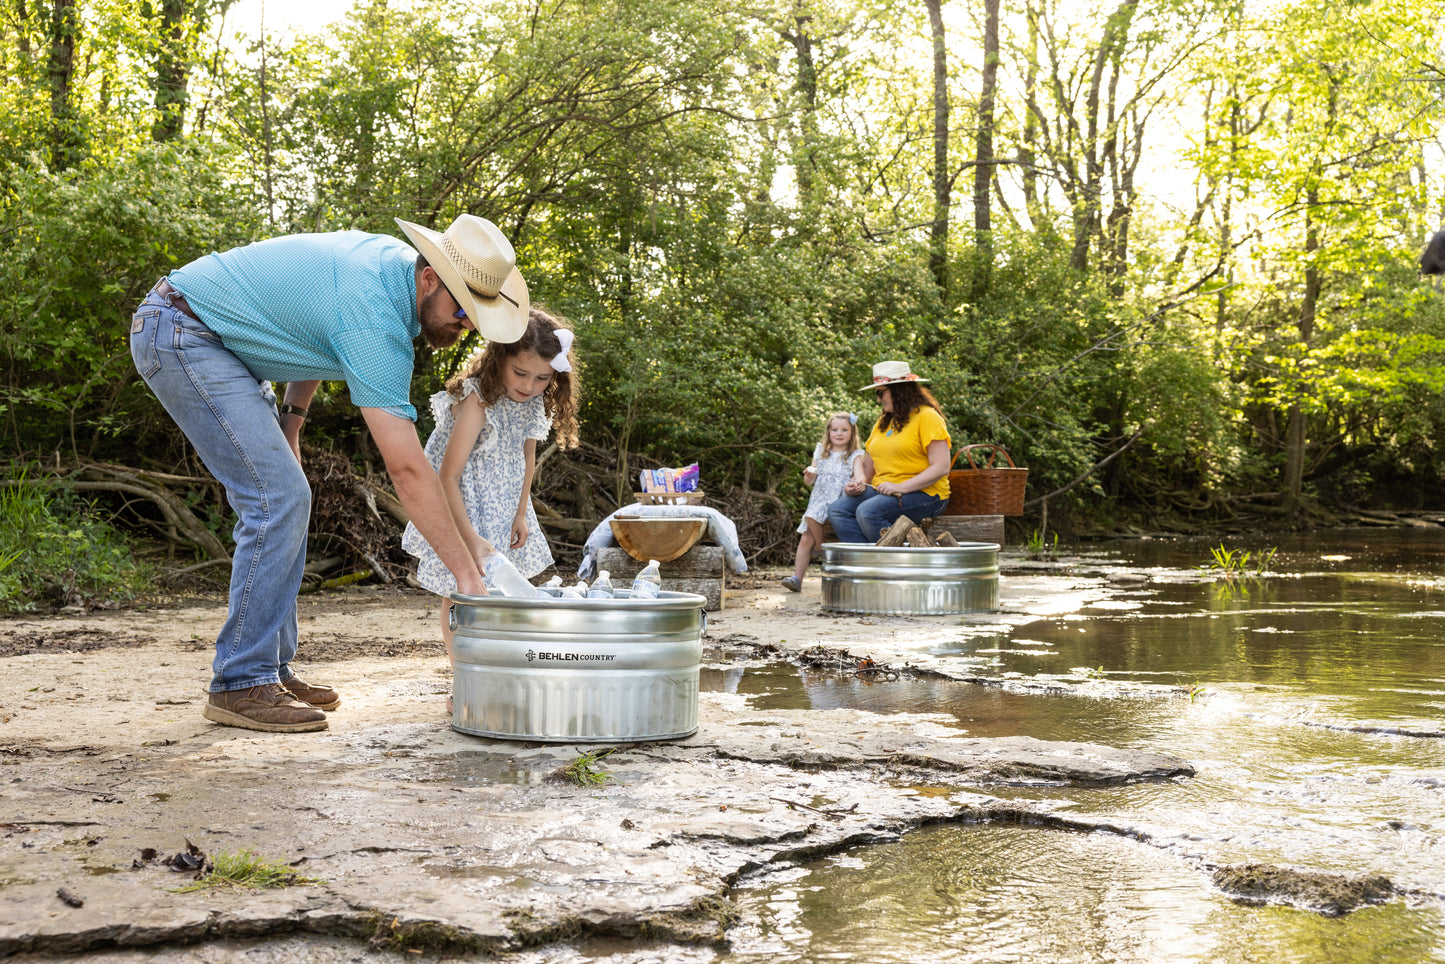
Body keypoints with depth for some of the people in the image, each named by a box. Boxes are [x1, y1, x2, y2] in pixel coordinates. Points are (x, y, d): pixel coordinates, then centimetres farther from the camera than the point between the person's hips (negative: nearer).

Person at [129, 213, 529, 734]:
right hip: (181, 335, -10)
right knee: (278, 498, -17)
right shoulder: (375, 323, -28)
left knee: (283, 498, 7)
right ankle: (240, 684, -11)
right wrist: (467, 571, -27)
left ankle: (271, 668, 12)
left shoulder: (393, 258, 0)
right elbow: (406, 468, -29)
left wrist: (291, 418, 13)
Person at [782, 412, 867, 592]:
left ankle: (820, 546, -6)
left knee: (812, 516, -29)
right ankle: (797, 578, -5)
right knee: (805, 539, -7)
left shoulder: (854, 456, 1)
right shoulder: (821, 452, 14)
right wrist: (809, 475, -11)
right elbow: (809, 482, 14)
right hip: (818, 501, 4)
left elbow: (860, 476, -17)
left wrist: (857, 483, -41)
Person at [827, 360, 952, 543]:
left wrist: (901, 487, -22)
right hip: (882, 491, 8)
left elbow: (941, 468, -14)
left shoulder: (927, 417, -5)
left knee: (867, 512, -32)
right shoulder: (882, 422, 20)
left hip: (923, 493, -8)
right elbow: (869, 468, 23)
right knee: (836, 510, -15)